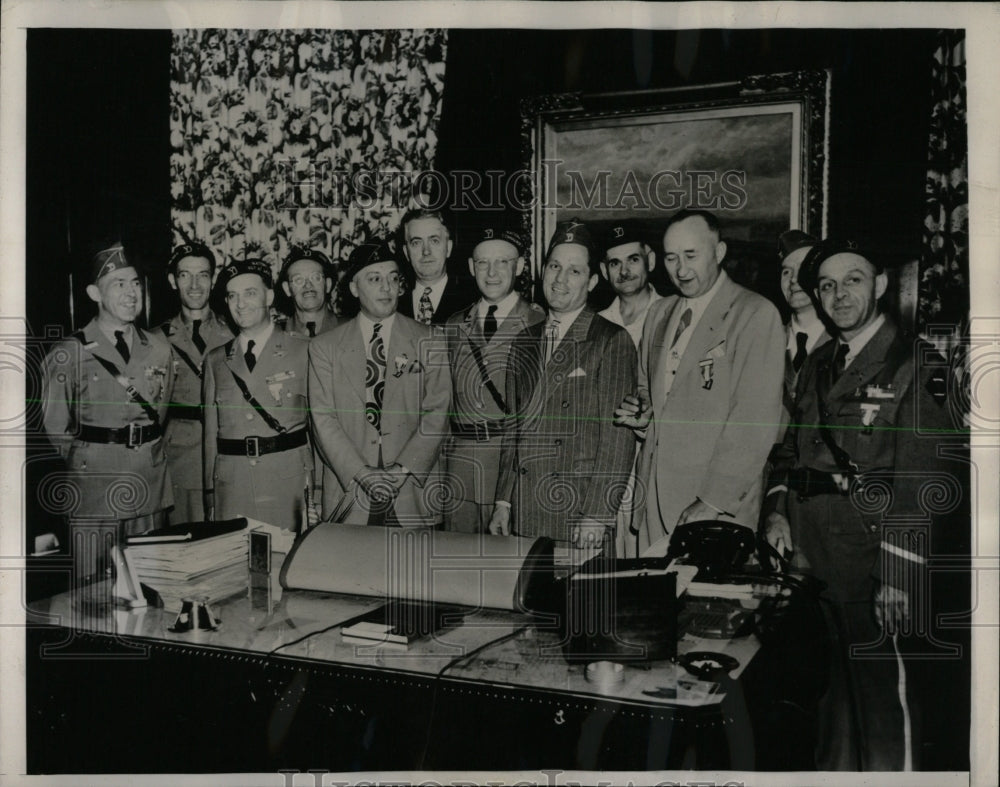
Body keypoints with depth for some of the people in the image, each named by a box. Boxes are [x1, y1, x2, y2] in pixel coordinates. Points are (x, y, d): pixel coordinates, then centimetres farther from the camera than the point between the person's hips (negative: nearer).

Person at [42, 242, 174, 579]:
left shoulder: (158, 348, 8)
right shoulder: (68, 355, -5)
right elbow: (55, 431, 0)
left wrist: (144, 457, 13)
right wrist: (88, 462, 5)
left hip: (151, 490, 4)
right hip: (93, 488, -3)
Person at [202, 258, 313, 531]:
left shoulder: (304, 352, 3)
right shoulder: (215, 360, 13)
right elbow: (210, 432, 13)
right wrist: (210, 495, 9)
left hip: (288, 487, -2)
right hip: (231, 491, 3)